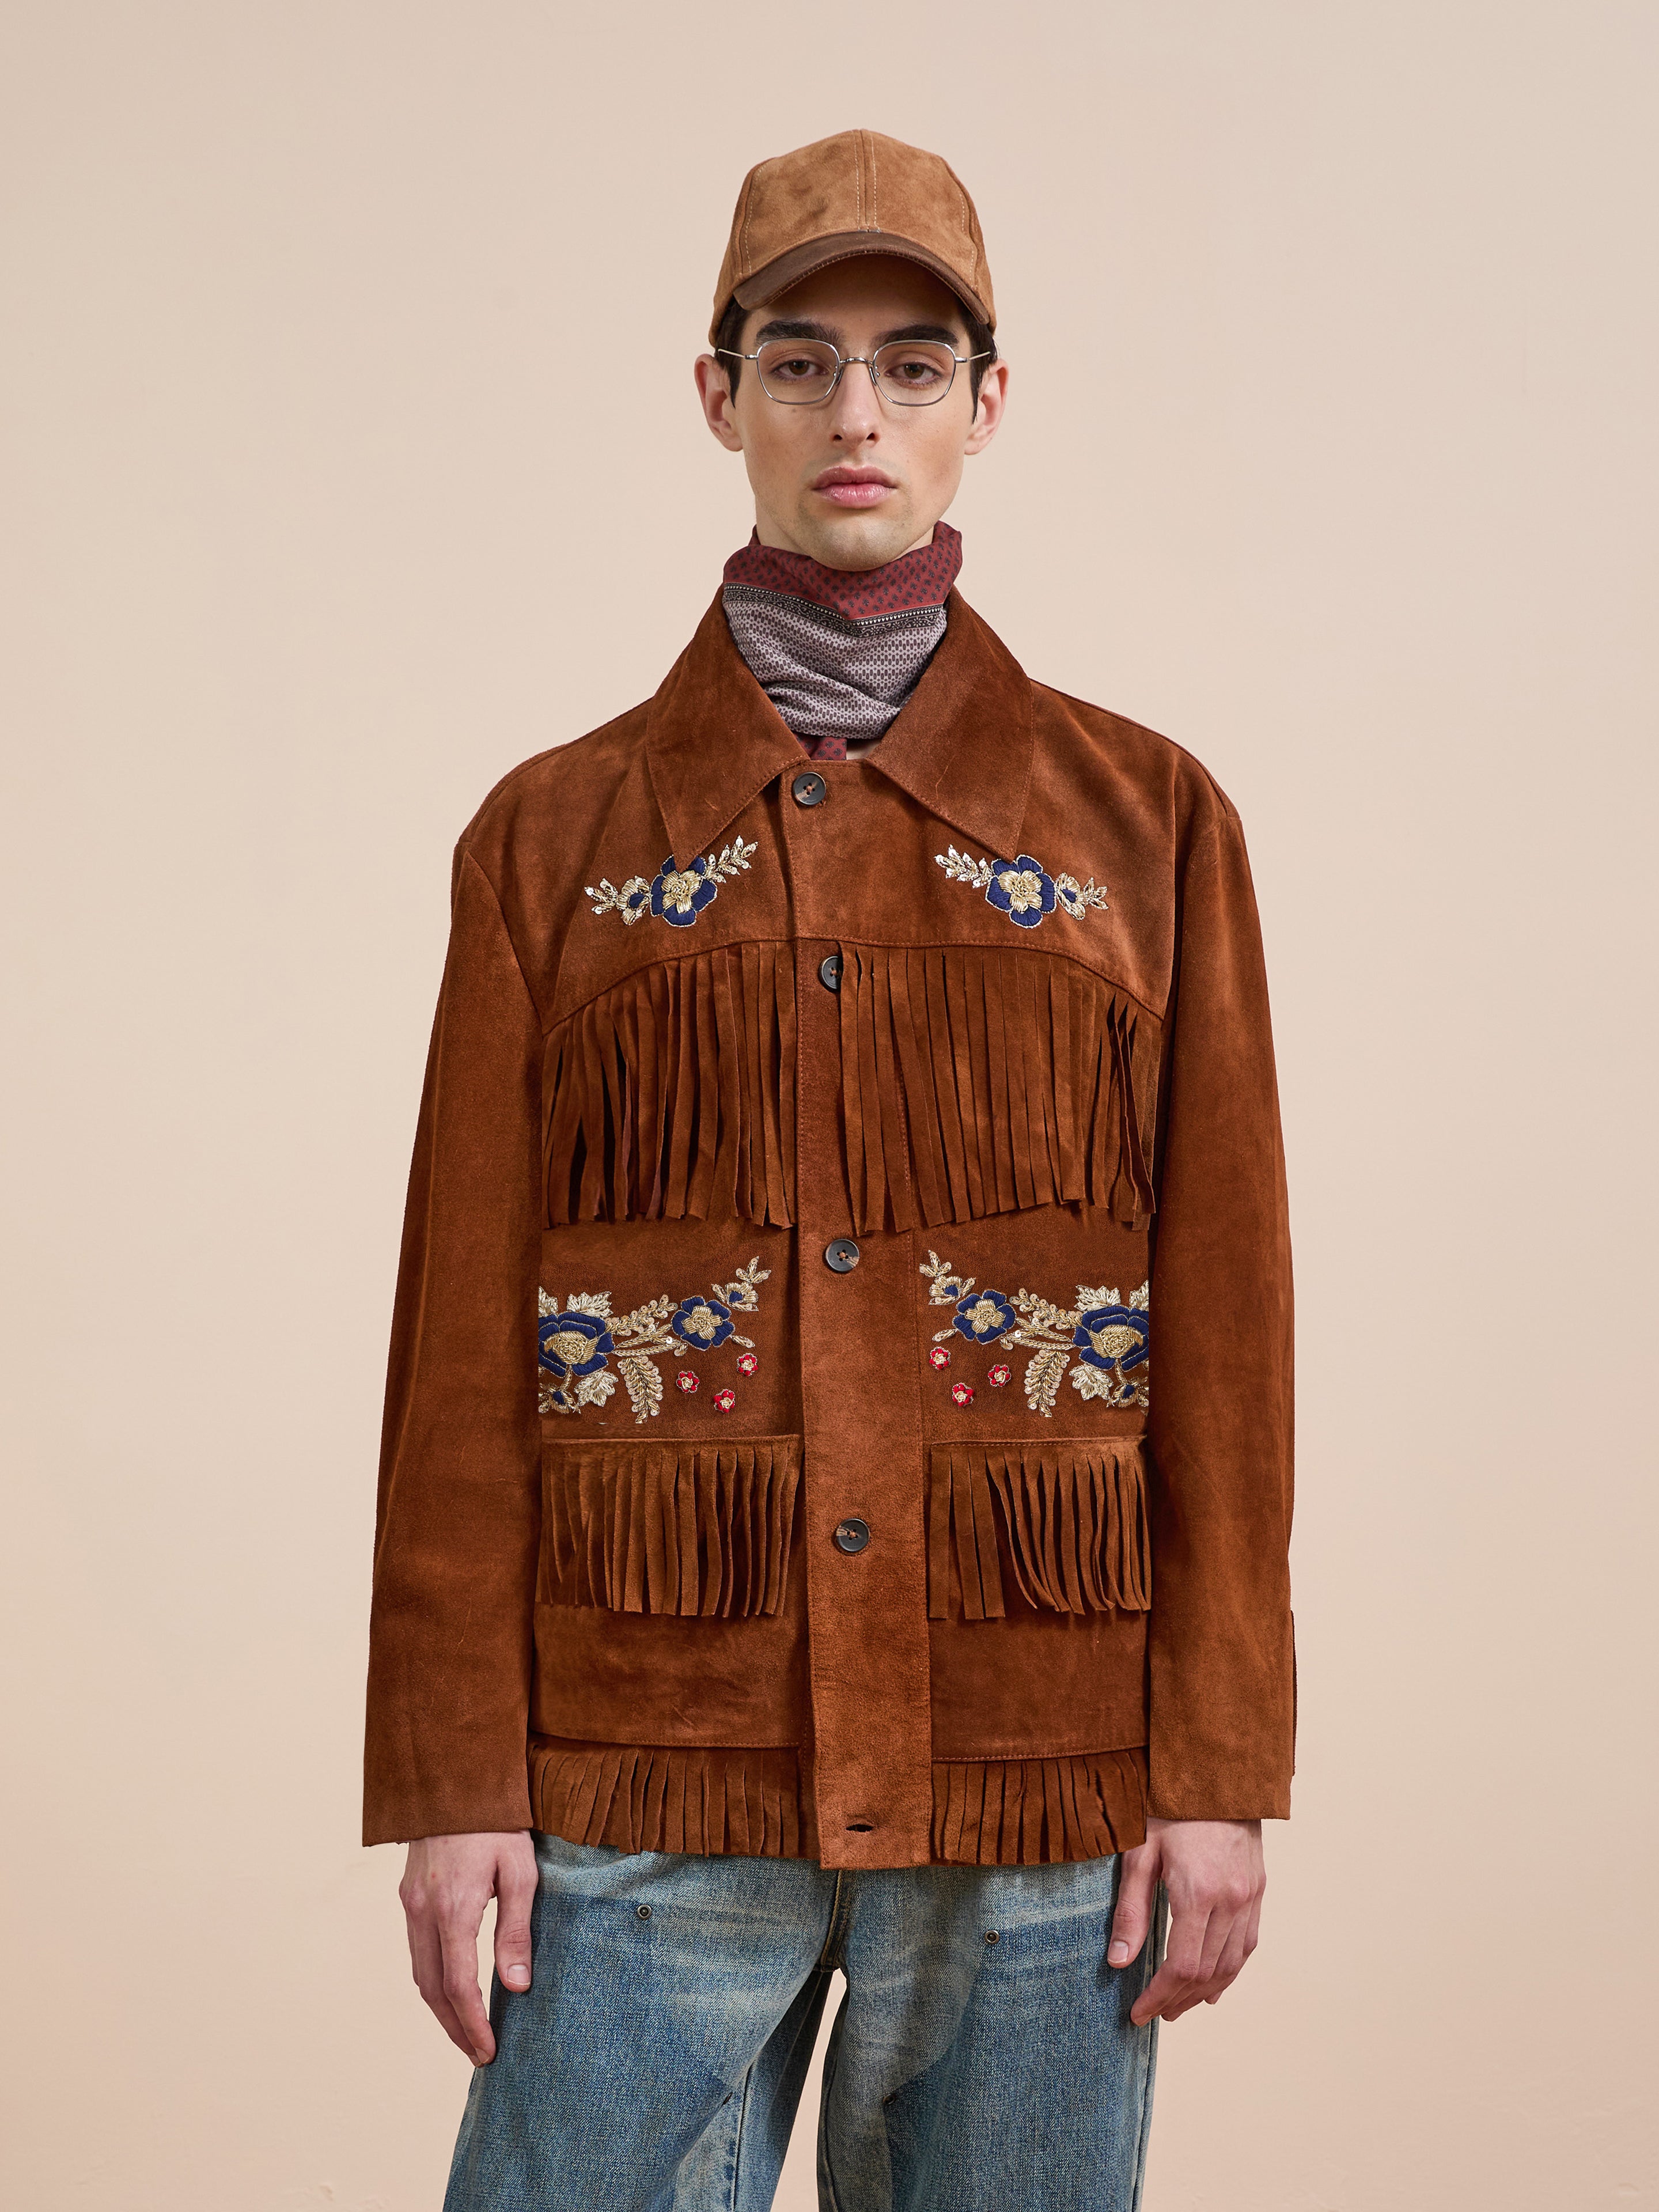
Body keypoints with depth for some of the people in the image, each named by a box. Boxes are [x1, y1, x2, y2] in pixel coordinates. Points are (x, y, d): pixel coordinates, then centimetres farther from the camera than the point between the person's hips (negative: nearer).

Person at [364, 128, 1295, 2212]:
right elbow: (465, 1337, 4)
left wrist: (1219, 1766, -1)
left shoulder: (1146, 820, 7)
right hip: (650, 1773, 0)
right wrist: (453, 1778, -1)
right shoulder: (559, 835, 6)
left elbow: (1225, 1319, 4)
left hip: (1042, 1785, 0)